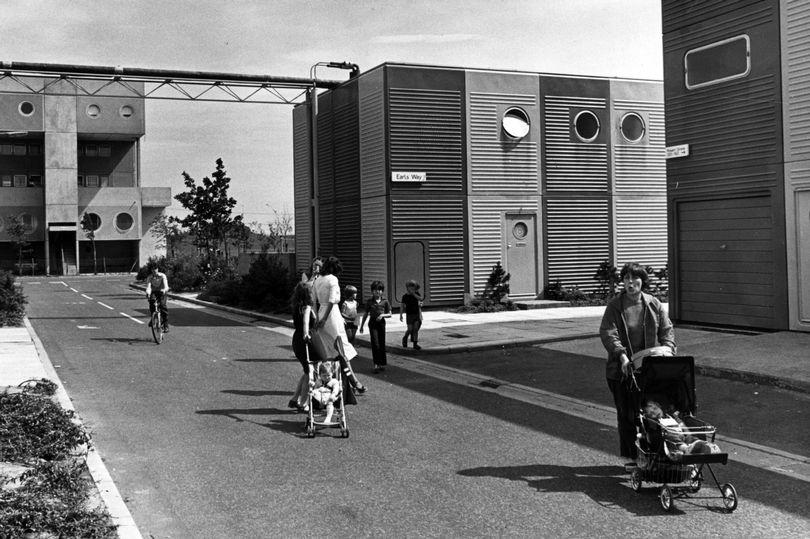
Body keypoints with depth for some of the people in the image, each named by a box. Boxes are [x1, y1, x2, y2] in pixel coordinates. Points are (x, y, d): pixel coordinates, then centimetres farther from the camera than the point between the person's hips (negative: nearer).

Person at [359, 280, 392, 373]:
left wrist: (382, 315, -14)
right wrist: (361, 325, 12)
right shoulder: (369, 301, 2)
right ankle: (376, 364, -12)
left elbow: (389, 314, 6)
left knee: (382, 344, 8)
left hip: (381, 323, 1)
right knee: (375, 344, -10)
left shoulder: (385, 301, 2)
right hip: (372, 323, -1)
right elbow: (366, 314, 11)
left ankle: (382, 364, 18)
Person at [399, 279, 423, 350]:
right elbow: (402, 305, 0)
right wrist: (401, 315, -2)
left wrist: (414, 294, -20)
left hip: (416, 314, 2)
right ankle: (405, 338, 24)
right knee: (410, 329, -5)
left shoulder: (416, 294, 4)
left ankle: (415, 344, 1)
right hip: (409, 314, -2)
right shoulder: (405, 296, -3)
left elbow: (420, 299, -15)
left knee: (416, 328, -3)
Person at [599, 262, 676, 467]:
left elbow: (666, 330, 7)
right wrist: (622, 355, -25)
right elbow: (607, 333, -11)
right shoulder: (614, 306, -1)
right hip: (622, 370, -1)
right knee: (626, 414, 2)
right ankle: (631, 456, 11)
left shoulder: (654, 305, 7)